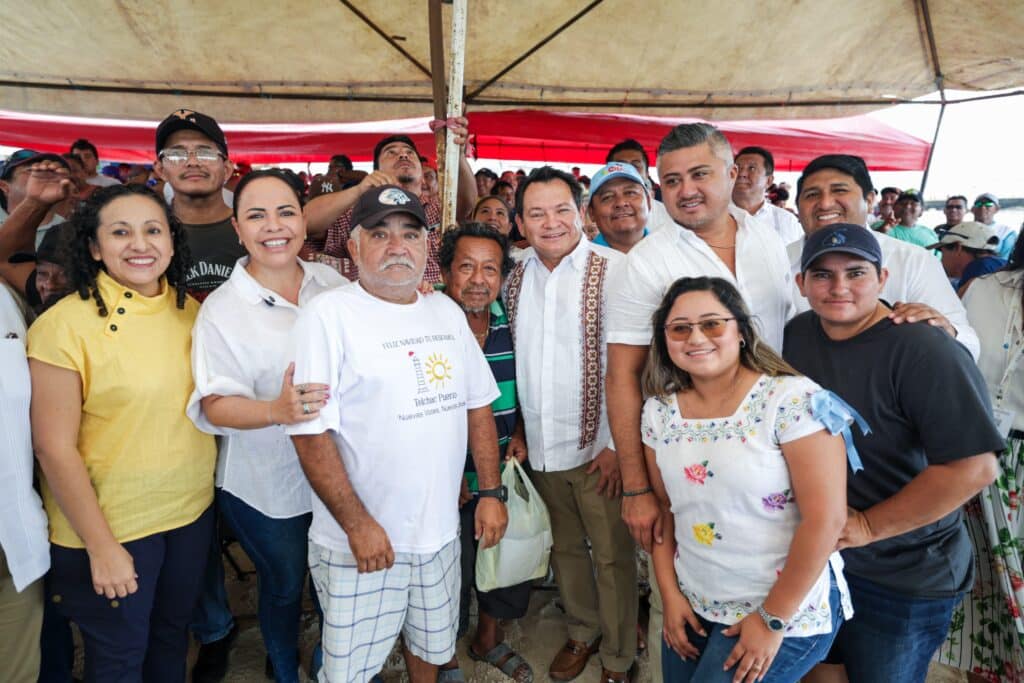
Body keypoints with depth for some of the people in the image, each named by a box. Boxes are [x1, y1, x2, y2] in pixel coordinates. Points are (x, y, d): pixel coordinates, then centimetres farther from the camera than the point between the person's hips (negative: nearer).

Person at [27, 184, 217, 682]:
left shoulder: (190, 311, -1)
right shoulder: (65, 324, -17)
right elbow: (54, 449, -16)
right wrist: (101, 545, -13)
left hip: (194, 513, 5)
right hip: (110, 527, -4)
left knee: (172, 639, 23)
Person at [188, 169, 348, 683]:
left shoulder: (332, 283, -2)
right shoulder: (221, 310, -12)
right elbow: (213, 404, -16)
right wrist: (276, 410, -35)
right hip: (267, 486, -3)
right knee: (285, 586, 18)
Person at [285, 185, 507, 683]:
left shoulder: (447, 312, 5)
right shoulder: (329, 314, -13)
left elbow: (477, 404, 9)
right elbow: (309, 431, -17)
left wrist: (492, 493, 3)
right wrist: (357, 524, -17)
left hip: (441, 529, 5)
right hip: (361, 539, -5)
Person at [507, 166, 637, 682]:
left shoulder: (613, 269, -12)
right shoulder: (516, 278, 4)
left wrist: (617, 444, -15)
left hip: (597, 446, -4)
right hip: (540, 447, 5)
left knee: (611, 556, 8)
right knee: (565, 547, 20)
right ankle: (582, 631, 42)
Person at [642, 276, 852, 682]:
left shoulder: (793, 400, -18)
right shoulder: (659, 411, -2)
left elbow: (825, 518, -19)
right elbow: (662, 507, 6)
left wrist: (773, 620, -13)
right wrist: (670, 594, 3)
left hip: (788, 613, -5)